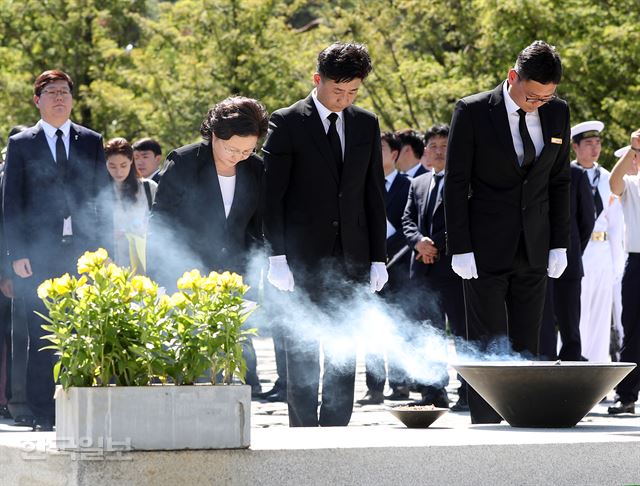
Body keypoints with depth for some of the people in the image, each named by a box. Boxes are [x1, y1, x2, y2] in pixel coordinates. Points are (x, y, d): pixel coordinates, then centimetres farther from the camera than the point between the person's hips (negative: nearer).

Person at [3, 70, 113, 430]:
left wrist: (104, 248, 3)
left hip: (84, 250, 1)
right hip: (39, 252, -1)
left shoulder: (92, 142, 13)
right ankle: (44, 414, 2)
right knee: (42, 336, -2)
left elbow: (103, 198, 12)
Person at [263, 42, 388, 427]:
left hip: (352, 255, 4)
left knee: (345, 349, 4)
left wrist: (378, 257, 8)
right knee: (302, 348, -2)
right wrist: (278, 255, -12)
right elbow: (272, 194, -5)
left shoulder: (366, 124, 10)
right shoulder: (287, 123, -3)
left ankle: (336, 428, 9)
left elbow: (374, 194, 13)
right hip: (303, 256, -4)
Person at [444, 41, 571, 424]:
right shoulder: (473, 112, -7)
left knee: (527, 348, 4)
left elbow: (559, 181, 13)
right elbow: (456, 183, -5)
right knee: (487, 347, -4)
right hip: (486, 249, -4)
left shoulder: (558, 113, 6)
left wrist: (560, 244, 7)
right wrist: (460, 248, -10)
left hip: (534, 250, 4)